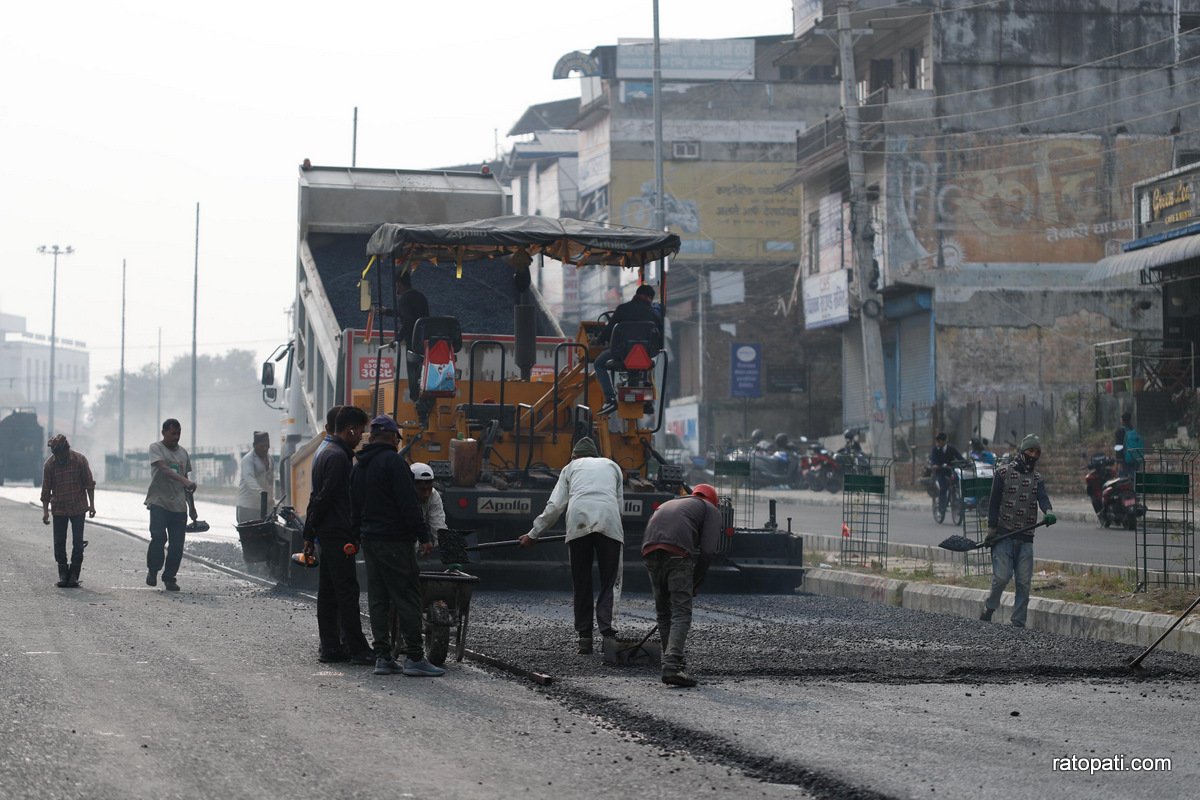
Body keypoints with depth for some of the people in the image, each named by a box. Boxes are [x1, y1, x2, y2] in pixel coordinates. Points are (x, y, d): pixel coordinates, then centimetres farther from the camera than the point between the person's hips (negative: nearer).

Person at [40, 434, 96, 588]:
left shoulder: (80, 460, -7)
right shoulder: (49, 464, -5)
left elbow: (89, 484, 0)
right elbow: (46, 489, 1)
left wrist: (91, 504, -1)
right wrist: (45, 511, -1)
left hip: (78, 508, -1)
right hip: (58, 509, 1)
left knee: (78, 542, -2)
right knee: (59, 543, 1)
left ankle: (74, 574, 5)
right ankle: (63, 574, 10)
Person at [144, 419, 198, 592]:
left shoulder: (183, 453, 16)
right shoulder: (156, 448, -1)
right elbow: (164, 469, -19)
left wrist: (192, 507, 20)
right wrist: (184, 481, -34)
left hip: (179, 506, 5)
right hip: (159, 502, -5)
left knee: (177, 544, 0)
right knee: (158, 537, -18)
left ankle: (169, 578, 10)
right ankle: (152, 570, 3)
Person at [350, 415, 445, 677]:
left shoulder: (358, 466, 16)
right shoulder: (393, 461, -11)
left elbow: (354, 507, 21)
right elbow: (408, 503, -16)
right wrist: (423, 536, -15)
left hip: (369, 539, 8)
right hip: (395, 540, -8)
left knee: (378, 599, 9)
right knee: (407, 597, -6)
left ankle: (382, 657, 7)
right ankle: (414, 658, -9)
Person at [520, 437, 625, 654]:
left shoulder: (571, 467, 28)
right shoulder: (611, 466, 31)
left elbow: (555, 506, 19)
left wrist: (533, 534, 24)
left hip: (578, 523, 0)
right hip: (609, 523, 0)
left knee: (581, 582, 7)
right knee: (608, 580, 3)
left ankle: (585, 636, 4)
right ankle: (606, 626, -16)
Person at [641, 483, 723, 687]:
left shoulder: (667, 504, 39)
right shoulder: (710, 510, 23)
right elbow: (707, 550, 6)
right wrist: (695, 584, 14)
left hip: (650, 552, 5)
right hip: (678, 553, -5)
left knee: (663, 612, 19)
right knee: (681, 613, -3)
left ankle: (673, 661, 24)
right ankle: (672, 667, -17)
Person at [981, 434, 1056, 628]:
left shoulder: (1037, 478, 12)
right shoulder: (1003, 472, 2)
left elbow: (1042, 497, -7)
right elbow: (994, 502, 0)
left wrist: (1048, 512, -30)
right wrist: (991, 529, -7)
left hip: (1026, 537, 4)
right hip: (1004, 534, -4)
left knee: (1024, 581, -1)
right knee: (1002, 576, -13)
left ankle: (1018, 622, 5)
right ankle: (989, 608, 12)